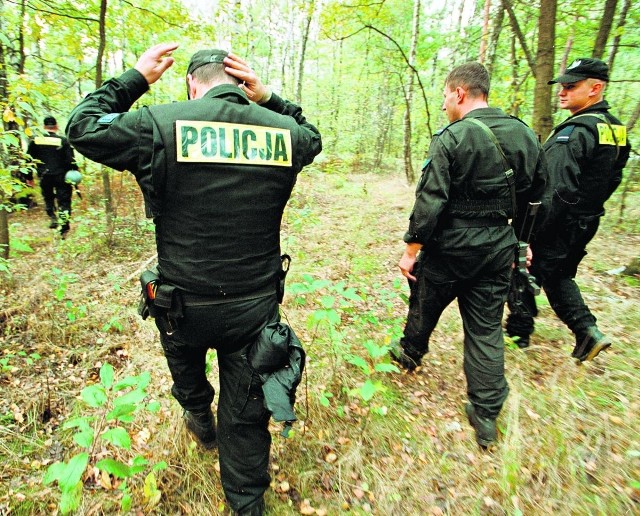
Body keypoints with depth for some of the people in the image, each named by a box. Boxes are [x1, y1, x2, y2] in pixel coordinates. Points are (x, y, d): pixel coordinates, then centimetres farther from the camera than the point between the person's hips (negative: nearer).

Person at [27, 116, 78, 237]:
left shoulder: (35, 140, 3)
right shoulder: (63, 141, -6)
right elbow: (71, 160, -9)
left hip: (44, 177, 2)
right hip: (61, 177, -2)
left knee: (48, 198, 25)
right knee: (64, 201, 1)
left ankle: (52, 217, 9)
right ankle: (64, 228, -6)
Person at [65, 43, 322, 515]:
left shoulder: (162, 124, -11)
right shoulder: (283, 130, -3)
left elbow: (82, 128, 4)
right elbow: (312, 137, 20)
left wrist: (134, 79, 9)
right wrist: (267, 99, 9)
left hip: (185, 306, -1)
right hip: (256, 305, 2)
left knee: (186, 366, 35)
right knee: (246, 417, 18)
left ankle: (199, 418, 62)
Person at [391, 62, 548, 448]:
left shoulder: (452, 138, -15)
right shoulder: (526, 135, 5)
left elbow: (430, 201, -19)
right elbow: (536, 193, 12)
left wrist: (412, 249, -10)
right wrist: (516, 242, 20)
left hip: (449, 246, -5)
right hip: (499, 248, 5)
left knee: (425, 307, 21)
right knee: (487, 331, 11)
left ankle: (410, 354, 46)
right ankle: (486, 417, 17)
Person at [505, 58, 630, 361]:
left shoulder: (572, 133, -22)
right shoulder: (614, 128, 8)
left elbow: (557, 192, -28)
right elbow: (612, 179, 16)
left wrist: (526, 236, -25)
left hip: (558, 225, -9)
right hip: (587, 221, 9)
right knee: (558, 276, 24)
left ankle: (519, 332, 22)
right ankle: (587, 331, 18)